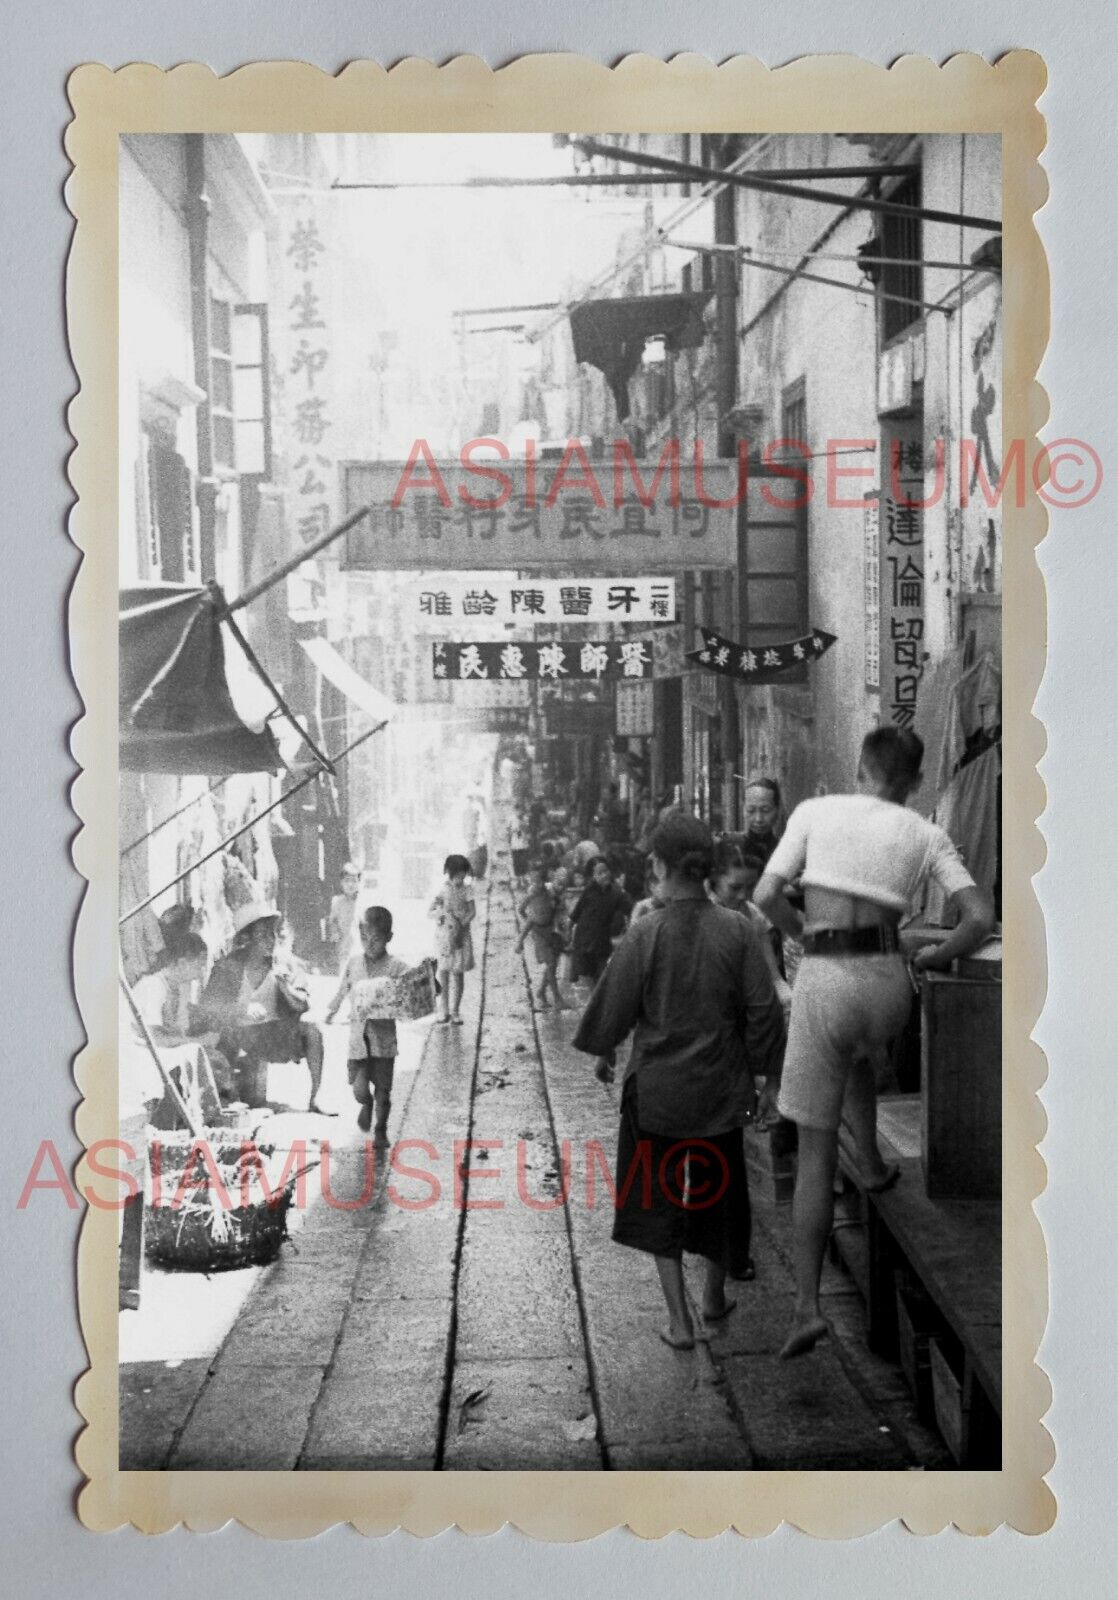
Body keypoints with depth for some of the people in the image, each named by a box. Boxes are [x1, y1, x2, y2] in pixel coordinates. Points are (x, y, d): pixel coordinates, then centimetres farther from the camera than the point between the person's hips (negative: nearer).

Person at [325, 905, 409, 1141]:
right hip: (358, 1035, 2)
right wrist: (331, 1010, 31)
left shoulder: (397, 967, -8)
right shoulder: (353, 963, 3)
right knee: (359, 1089, -4)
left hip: (384, 1036, -2)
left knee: (383, 1090, 7)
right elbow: (343, 990, 20)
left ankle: (381, 1129, 28)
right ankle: (366, 1104, 30)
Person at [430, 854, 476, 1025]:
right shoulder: (442, 890, 0)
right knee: (443, 972, 1)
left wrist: (461, 925, -15)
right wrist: (440, 913, -18)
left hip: (461, 935, 0)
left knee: (458, 972, 3)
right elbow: (431, 912, 2)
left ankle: (455, 1011, 13)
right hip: (443, 935, 0)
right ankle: (443, 1012, 9)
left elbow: (472, 912, -3)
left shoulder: (466, 890, -1)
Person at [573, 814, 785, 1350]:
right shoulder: (736, 930, -9)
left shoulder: (646, 933, -15)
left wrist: (604, 1051, 13)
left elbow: (614, 1004, -6)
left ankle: (679, 1321, 8)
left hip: (656, 1089, -2)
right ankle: (715, 1297, 37)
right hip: (720, 1086, 3)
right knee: (718, 1191, 20)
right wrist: (766, 1071, 9)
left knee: (659, 1201, 10)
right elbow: (761, 1009, -4)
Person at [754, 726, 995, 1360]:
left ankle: (808, 1305, 1)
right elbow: (981, 917, -1)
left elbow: (767, 895, 0)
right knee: (860, 1057, 40)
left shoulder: (815, 812, 6)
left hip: (822, 977, -1)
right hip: (886, 978, 2)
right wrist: (929, 960, 13)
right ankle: (874, 1164, 35)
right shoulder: (927, 836, 8)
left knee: (816, 1148, 4)